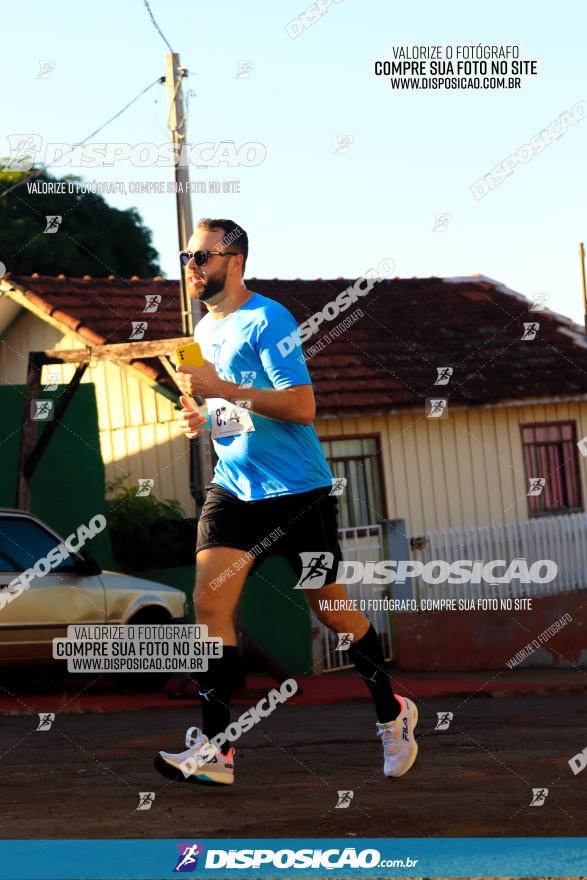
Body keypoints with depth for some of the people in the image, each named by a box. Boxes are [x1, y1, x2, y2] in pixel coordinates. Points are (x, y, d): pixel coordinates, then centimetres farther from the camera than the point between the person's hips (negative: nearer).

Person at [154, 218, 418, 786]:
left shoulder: (267, 320, -13)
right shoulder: (204, 330, 13)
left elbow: (301, 406, -21)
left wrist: (222, 388, -24)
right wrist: (199, 419, 6)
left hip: (297, 489, -6)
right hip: (232, 486, 6)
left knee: (329, 607, 5)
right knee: (209, 600, -11)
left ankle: (391, 715, 28)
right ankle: (214, 750, -13)